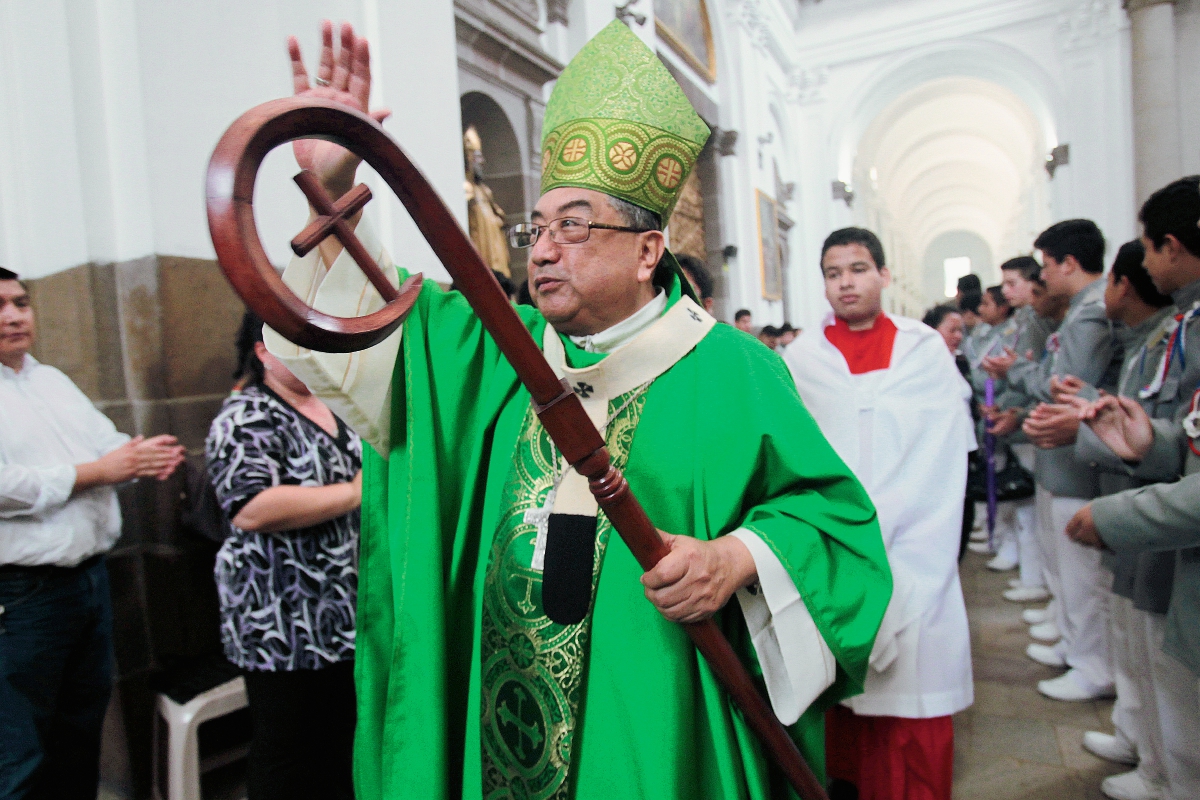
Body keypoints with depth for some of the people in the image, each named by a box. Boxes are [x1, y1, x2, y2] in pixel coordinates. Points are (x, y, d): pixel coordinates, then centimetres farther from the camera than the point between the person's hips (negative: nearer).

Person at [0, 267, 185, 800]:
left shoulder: (53, 380, 14)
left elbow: (109, 445, 13)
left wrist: (143, 456, -9)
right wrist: (97, 471, -17)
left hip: (90, 575, 7)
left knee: (83, 728, 19)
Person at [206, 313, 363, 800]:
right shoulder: (246, 419, -10)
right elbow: (252, 509, -26)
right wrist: (353, 493, -22)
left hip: (354, 616, 7)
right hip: (285, 627, -7)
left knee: (349, 745, 17)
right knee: (291, 760, 6)